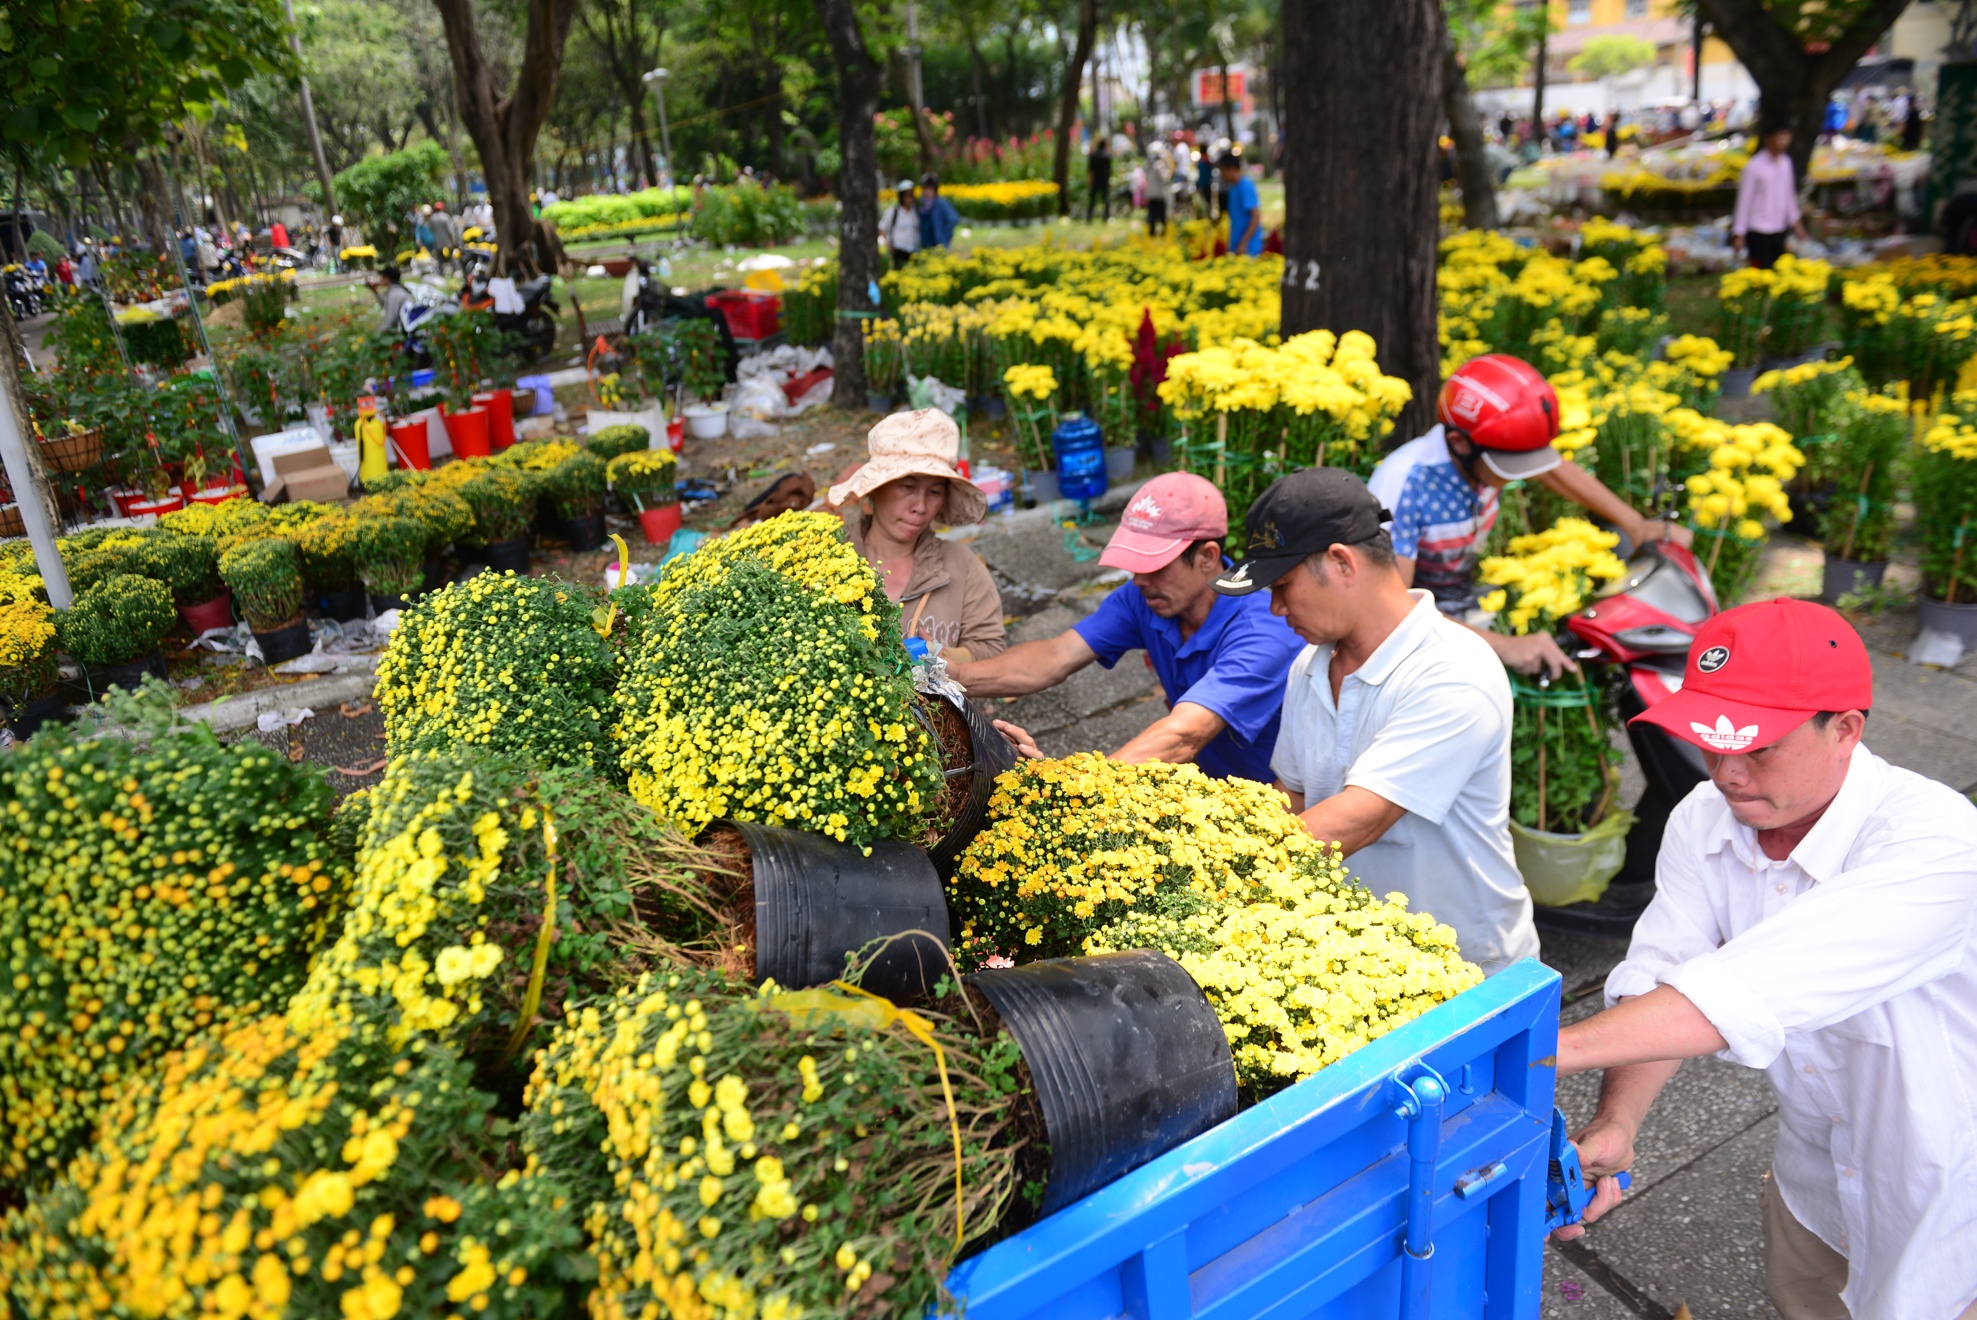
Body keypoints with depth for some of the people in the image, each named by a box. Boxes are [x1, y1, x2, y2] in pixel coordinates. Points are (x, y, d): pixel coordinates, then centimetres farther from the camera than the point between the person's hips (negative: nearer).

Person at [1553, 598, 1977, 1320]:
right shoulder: (1703, 820, -16)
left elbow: (1749, 994, -46)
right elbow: (1658, 980, -21)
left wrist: (1541, 1053, -49)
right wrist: (1614, 1124, -38)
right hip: (1815, 1156, 5)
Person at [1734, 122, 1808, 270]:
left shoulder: (1786, 162, 4)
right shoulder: (1755, 167, -15)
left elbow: (1789, 194, 15)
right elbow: (1744, 201, -11)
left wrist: (1795, 220, 17)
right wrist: (1739, 233, -11)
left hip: (1779, 230, 7)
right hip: (1758, 232, -6)